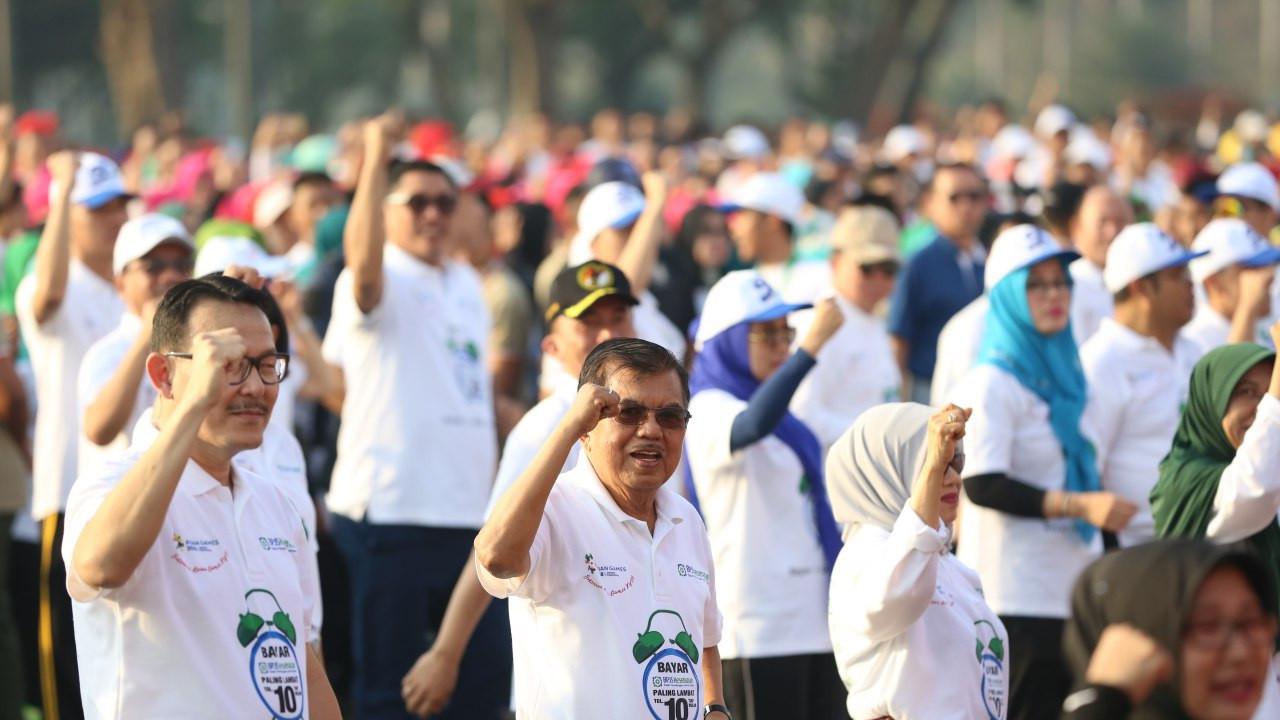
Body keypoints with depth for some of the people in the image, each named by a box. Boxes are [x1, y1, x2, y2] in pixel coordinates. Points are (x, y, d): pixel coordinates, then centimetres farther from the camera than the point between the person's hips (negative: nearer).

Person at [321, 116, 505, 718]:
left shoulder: (466, 284, 17)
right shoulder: (383, 281, -7)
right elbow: (364, 261, -32)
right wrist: (376, 162, -36)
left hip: (468, 511, 7)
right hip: (392, 512, -7)